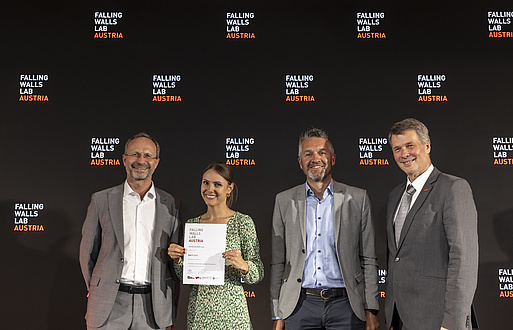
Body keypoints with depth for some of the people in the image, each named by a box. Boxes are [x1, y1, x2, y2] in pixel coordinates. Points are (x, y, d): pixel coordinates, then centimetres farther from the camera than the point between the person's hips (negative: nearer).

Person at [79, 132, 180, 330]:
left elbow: (174, 259, 10)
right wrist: (97, 291, 8)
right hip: (109, 305, -1)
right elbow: (87, 253, 8)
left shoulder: (169, 204, 7)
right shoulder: (101, 200, 3)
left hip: (153, 307, 1)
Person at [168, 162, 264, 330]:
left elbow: (258, 274, -5)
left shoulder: (243, 222, -5)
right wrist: (177, 259, -6)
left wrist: (243, 265, -24)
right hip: (197, 309, 3)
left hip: (230, 309, -3)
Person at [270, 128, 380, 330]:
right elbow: (278, 262, 7)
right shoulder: (284, 201, 7)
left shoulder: (357, 198, 5)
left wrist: (371, 310, -1)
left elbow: (368, 259, 5)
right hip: (300, 305, 1)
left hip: (345, 305, 0)